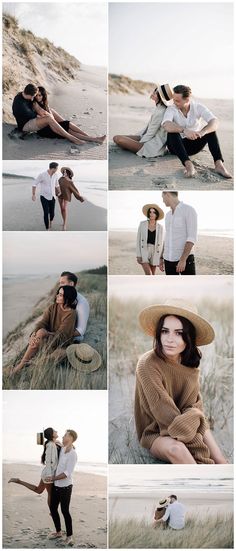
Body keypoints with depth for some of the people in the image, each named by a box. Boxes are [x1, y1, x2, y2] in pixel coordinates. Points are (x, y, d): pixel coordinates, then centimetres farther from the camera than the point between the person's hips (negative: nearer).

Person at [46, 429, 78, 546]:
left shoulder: (72, 454, -19)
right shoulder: (62, 449, 2)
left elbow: (67, 473, -21)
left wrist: (53, 478, -16)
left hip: (65, 487, -7)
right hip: (56, 486, 7)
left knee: (65, 511, -1)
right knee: (53, 508, 14)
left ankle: (69, 536, 14)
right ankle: (58, 532, 32)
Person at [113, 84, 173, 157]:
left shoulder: (160, 113, -24)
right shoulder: (159, 108, 7)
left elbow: (150, 134, -17)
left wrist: (136, 144, -7)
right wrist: (137, 136, 14)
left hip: (153, 146, -10)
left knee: (119, 139, -24)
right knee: (116, 137, 0)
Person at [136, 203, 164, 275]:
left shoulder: (160, 227, 2)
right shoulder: (142, 224, -1)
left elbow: (160, 243, 5)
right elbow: (138, 240, 0)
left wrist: (159, 258, 0)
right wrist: (138, 255, -6)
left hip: (154, 253, 2)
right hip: (144, 252, -2)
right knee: (148, 275, -17)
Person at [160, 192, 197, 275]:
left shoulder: (189, 210, -12)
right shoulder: (168, 215, 12)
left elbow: (192, 237, -19)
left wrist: (183, 260, -26)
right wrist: (161, 258, 19)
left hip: (185, 259, -7)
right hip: (169, 260, 7)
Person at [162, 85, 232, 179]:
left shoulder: (198, 107, -11)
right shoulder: (171, 109, -14)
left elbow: (214, 122, -26)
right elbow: (166, 125, -36)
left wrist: (202, 132, -47)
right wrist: (184, 130, -53)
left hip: (194, 145, 2)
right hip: (176, 146, -1)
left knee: (210, 128, -21)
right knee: (172, 133, -33)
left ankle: (219, 164, -35)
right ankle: (188, 165, -46)